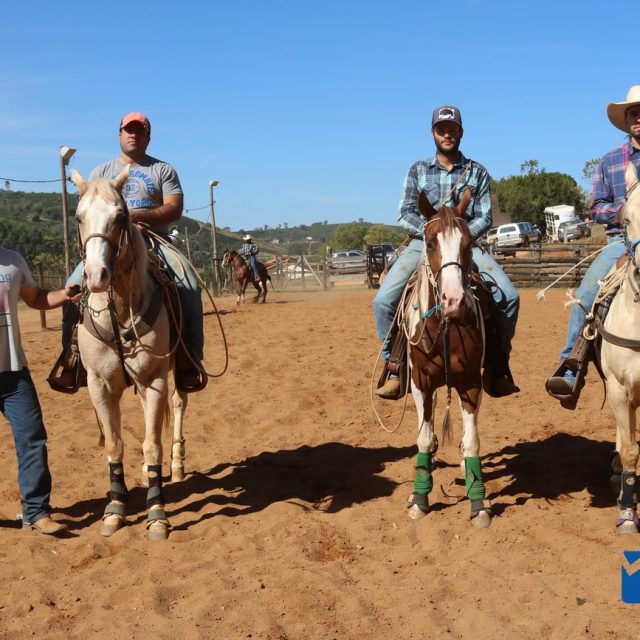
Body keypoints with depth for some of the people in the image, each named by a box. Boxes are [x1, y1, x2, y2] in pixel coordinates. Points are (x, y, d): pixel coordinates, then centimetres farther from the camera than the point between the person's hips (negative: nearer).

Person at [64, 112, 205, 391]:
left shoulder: (163, 170, 10)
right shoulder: (101, 172, 16)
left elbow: (175, 209, -3)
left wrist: (139, 216, -18)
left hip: (154, 241, -2)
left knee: (189, 285, -28)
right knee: (74, 285, -20)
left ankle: (190, 357, -22)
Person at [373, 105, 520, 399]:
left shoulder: (477, 172, 9)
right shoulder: (418, 170, 9)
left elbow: (484, 217, 3)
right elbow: (406, 213, 2)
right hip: (423, 244, 0)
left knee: (509, 296, -19)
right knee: (383, 300, -21)